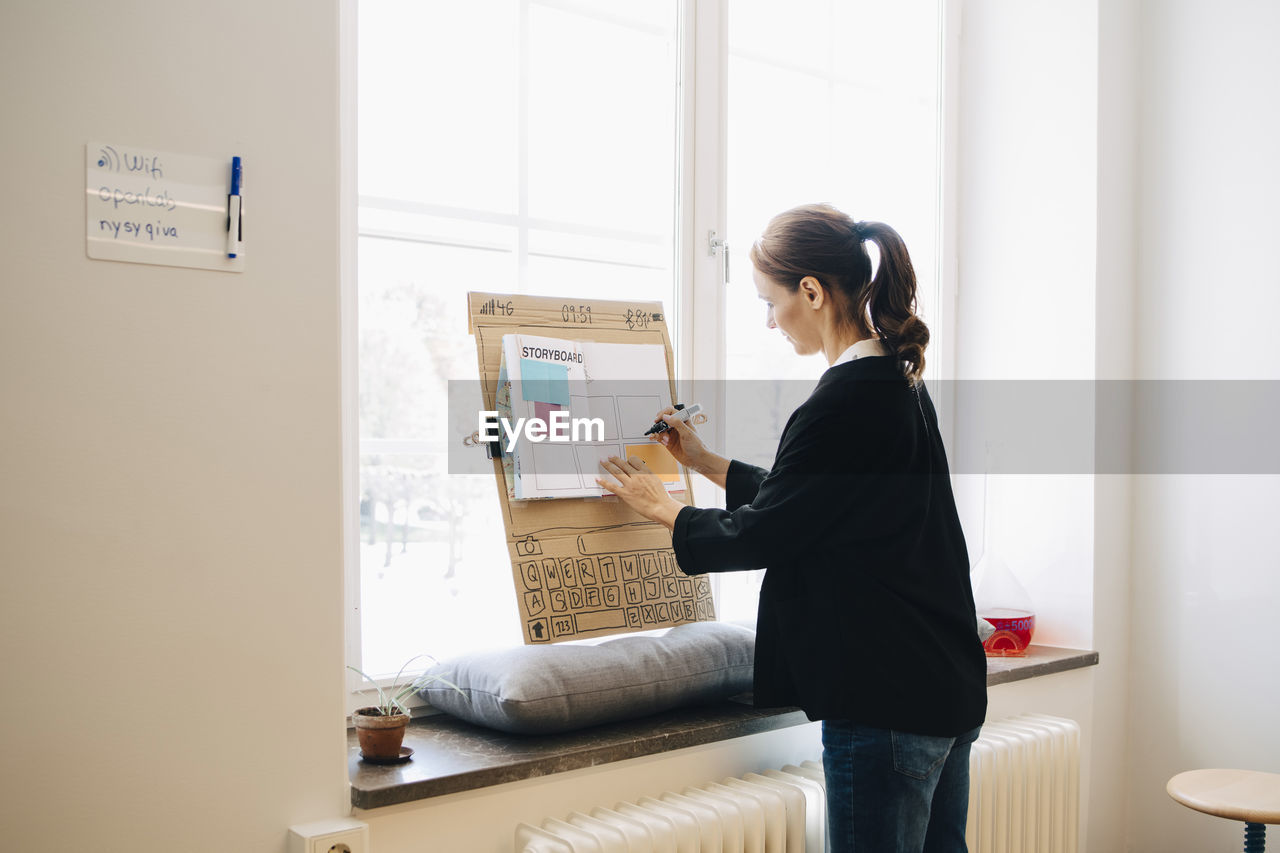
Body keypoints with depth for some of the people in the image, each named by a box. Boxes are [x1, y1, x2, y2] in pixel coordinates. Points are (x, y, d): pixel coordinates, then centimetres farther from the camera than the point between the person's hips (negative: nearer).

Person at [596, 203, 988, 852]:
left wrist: (663, 508, 4)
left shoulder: (844, 402, -20)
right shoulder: (901, 382, 11)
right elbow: (808, 504, 20)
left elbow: (761, 536, -12)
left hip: (886, 703, -10)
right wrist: (707, 463, 24)